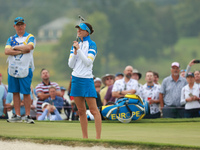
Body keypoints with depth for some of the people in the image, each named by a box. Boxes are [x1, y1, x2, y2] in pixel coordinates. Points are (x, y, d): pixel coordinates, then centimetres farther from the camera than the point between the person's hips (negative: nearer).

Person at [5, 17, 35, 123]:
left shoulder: (30, 37, 4)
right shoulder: (11, 39, 14)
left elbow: (29, 47, -18)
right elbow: (6, 51, -3)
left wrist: (15, 48, -5)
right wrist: (22, 51, -11)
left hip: (25, 69, -4)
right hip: (13, 68, 4)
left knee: (26, 93, -5)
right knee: (15, 92, 5)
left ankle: (27, 116, -1)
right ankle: (17, 115, 9)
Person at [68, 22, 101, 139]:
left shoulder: (92, 45, -3)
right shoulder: (76, 45, 14)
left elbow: (88, 62, -14)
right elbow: (71, 64, 9)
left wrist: (79, 49, -15)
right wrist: (75, 52, -4)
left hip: (86, 79, -6)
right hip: (76, 78, 6)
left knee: (94, 110, -9)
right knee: (81, 111, 7)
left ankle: (98, 137, -11)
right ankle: (85, 137, 11)